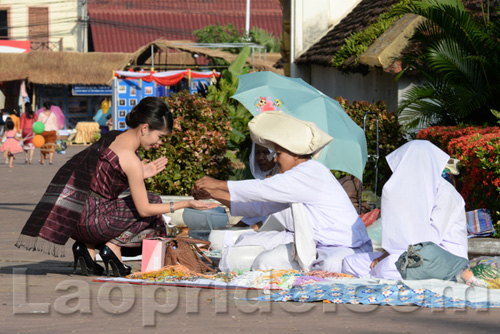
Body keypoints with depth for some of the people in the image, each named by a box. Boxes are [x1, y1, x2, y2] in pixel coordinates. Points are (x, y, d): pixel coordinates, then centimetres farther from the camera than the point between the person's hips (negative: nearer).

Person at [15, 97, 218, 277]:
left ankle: (88, 247, 13)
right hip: (91, 221, -8)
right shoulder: (130, 159, -17)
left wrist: (139, 174, 14)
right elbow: (144, 209, -11)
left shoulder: (112, 138, 9)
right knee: (153, 203, 8)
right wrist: (186, 205, -6)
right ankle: (112, 246, 2)